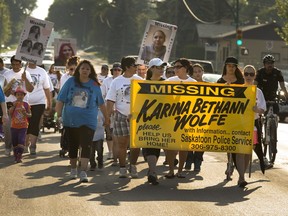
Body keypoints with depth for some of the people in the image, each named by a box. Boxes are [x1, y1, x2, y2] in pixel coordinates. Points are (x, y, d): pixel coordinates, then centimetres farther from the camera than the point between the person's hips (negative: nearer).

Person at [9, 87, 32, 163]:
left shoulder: (26, 104, 1)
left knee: (21, 141, -12)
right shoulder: (13, 104, 2)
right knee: (14, 142, 8)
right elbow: (10, 113, -8)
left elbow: (29, 115, 3)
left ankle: (19, 156, -13)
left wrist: (25, 113, -17)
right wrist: (14, 106, -18)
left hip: (23, 126, -2)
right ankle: (16, 156, 22)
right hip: (14, 126, 2)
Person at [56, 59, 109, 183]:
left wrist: (106, 118, 17)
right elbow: (61, 100, 1)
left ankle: (83, 172, -17)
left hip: (88, 121, -1)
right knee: (73, 146, 14)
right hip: (70, 120, 2)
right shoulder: (71, 82, 1)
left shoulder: (95, 85, 3)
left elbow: (101, 103, 12)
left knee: (86, 146, -13)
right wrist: (59, 115, -6)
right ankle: (73, 169, 29)